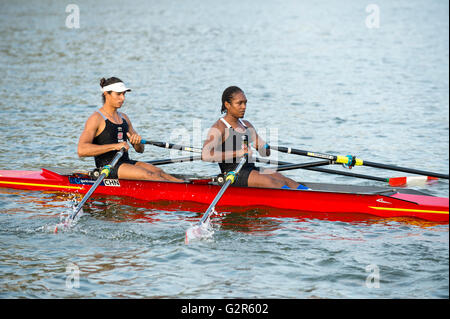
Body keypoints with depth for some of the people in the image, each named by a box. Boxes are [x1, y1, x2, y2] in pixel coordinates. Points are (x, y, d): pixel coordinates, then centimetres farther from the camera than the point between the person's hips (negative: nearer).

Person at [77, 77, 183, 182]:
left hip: (126, 162, 8)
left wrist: (137, 141, -6)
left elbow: (140, 150, 21)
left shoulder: (124, 118, 18)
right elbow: (81, 150, -21)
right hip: (107, 166, -7)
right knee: (149, 175, -25)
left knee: (159, 172, -17)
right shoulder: (96, 119, -6)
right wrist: (114, 146, -25)